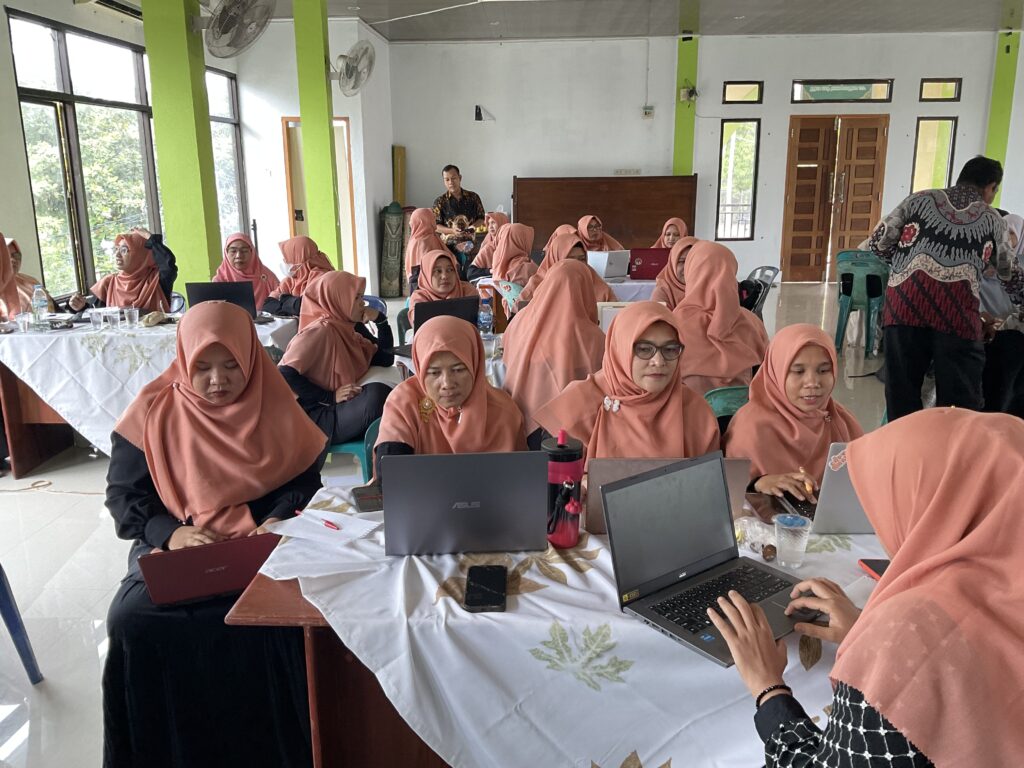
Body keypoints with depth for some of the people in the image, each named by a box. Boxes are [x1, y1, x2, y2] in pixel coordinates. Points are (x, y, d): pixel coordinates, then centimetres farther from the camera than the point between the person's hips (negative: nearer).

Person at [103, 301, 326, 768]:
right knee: (130, 621, -27)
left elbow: (304, 482, 4)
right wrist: (168, 532, -15)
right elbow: (122, 494, 3)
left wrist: (277, 522, -16)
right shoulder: (154, 411, 1)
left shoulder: (274, 405, 2)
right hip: (172, 549, 1)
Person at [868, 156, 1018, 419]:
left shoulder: (920, 199, 20)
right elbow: (1006, 273, 34)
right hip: (957, 310, -1)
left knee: (902, 391, 10)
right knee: (960, 401, 6)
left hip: (905, 302, 1)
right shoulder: (993, 220, 21)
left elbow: (878, 242, 12)